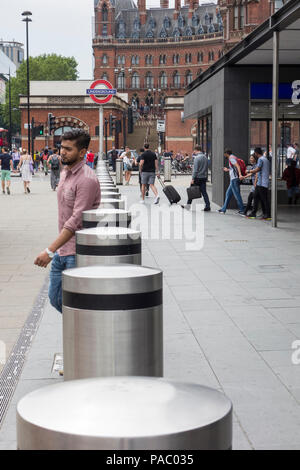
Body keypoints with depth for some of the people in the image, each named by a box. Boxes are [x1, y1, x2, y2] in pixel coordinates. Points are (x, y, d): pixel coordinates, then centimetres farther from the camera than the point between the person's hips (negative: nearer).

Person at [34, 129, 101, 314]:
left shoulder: (87, 179, -18)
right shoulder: (65, 174, 12)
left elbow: (76, 220, -25)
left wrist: (50, 251, -27)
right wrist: (55, 250, 20)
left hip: (78, 252, -9)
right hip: (62, 250, 9)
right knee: (56, 298, 14)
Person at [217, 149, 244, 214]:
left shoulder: (231, 158, -10)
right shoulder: (233, 158, 19)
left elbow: (238, 166, -24)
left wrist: (240, 174, -38)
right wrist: (228, 170, 42)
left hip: (234, 179, -10)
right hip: (233, 180, 10)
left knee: (237, 195, -8)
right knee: (228, 194, 15)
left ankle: (242, 210, -7)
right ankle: (223, 209, 21)